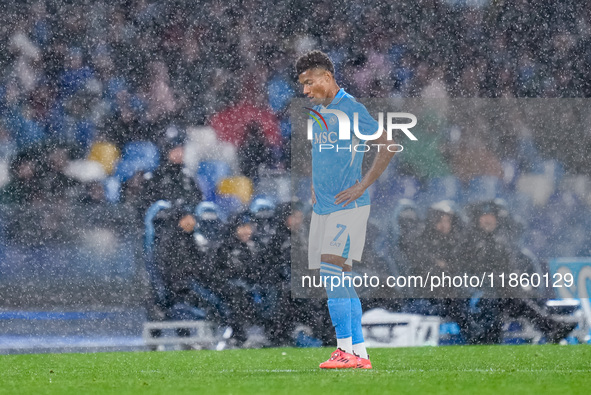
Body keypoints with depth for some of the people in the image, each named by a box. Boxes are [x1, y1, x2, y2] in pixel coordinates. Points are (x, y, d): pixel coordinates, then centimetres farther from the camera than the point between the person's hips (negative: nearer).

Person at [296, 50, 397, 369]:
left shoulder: (350, 109, -10)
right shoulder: (316, 111, 15)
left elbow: (387, 146, -11)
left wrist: (362, 186, -13)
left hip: (348, 205, -9)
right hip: (323, 207, 9)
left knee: (332, 269, -18)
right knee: (339, 280, 6)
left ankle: (345, 349, -18)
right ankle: (359, 352, 9)